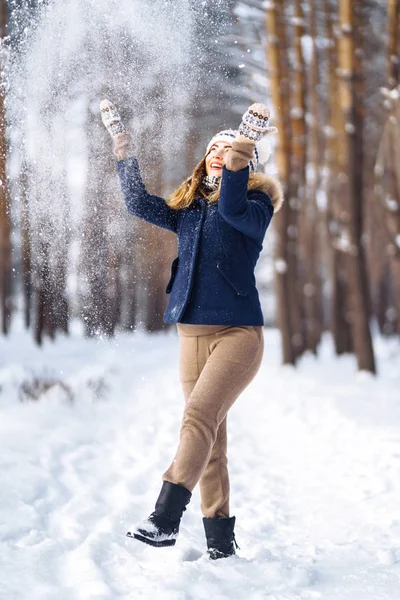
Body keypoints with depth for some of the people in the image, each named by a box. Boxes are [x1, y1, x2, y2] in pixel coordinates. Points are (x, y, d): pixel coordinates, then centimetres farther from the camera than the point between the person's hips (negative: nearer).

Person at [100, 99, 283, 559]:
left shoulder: (255, 204, 0)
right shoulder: (188, 209, 17)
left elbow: (233, 209, -21)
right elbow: (140, 204, 13)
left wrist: (242, 152, -31)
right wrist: (123, 150, 8)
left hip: (238, 332, -6)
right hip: (192, 334, 6)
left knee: (200, 416, -24)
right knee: (211, 440, 5)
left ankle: (165, 518, -33)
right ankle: (220, 544, 10)